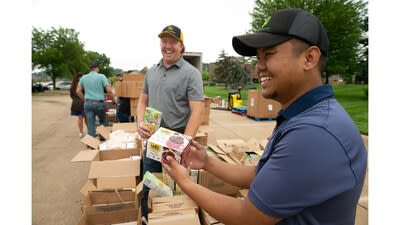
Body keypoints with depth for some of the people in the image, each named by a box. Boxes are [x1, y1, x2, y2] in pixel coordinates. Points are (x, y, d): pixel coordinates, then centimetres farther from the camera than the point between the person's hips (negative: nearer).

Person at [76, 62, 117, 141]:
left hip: (88, 104, 3)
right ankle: (102, 137, 23)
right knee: (102, 121, 21)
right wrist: (114, 100, 1)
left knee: (90, 125, 7)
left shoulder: (83, 77, 8)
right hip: (99, 103, -3)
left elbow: (78, 91, 9)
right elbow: (109, 90, -11)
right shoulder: (101, 76, -5)